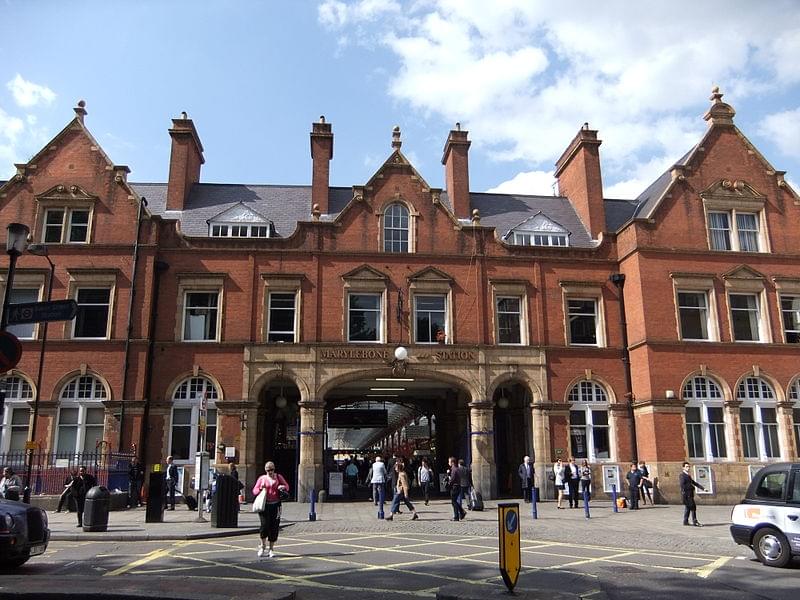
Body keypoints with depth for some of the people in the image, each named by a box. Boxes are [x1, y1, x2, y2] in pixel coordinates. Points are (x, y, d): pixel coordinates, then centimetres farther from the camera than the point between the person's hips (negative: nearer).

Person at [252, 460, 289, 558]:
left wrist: (283, 487, -10)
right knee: (265, 524, -12)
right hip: (264, 505, -1)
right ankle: (263, 545, 14)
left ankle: (271, 549, 14)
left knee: (274, 526, 0)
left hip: (275, 505, 1)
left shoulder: (278, 477, 11)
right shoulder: (262, 478, 9)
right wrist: (260, 489, -12)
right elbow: (254, 491, 9)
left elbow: (286, 486, 13)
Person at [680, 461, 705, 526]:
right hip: (686, 494, -10)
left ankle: (685, 521, 17)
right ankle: (695, 522, -9)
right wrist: (691, 487, -14)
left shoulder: (688, 475, 19)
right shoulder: (681, 475, -11)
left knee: (687, 508, 12)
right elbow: (682, 485, -20)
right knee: (693, 507, -11)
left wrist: (703, 488, 13)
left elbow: (694, 483, 19)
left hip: (690, 494, 10)